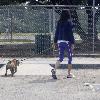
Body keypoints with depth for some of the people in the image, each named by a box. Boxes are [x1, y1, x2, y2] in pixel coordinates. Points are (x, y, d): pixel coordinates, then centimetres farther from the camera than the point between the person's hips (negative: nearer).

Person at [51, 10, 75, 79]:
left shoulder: (59, 22, 5)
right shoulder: (69, 23, -9)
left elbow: (57, 32, 9)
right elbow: (71, 33, -13)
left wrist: (55, 42, 16)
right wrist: (72, 43, -11)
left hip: (60, 41, 5)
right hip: (67, 42, -4)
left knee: (60, 58, 6)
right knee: (70, 58, 9)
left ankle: (54, 70, -18)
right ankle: (69, 74, 12)